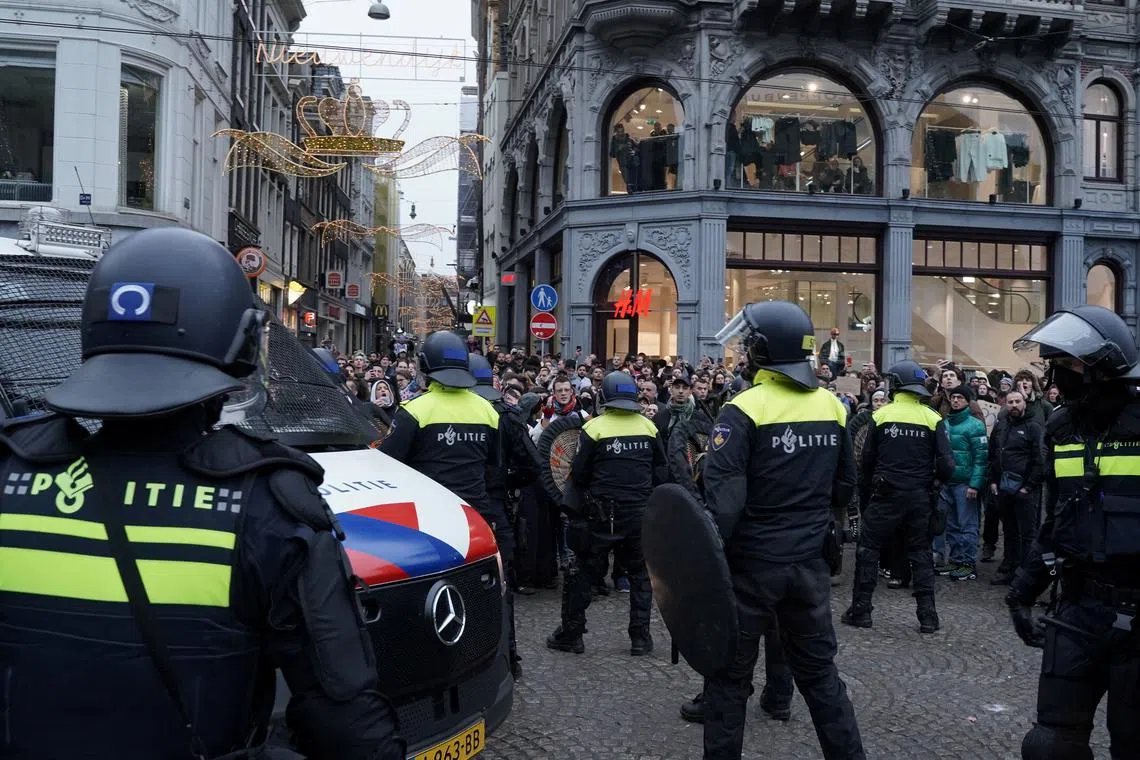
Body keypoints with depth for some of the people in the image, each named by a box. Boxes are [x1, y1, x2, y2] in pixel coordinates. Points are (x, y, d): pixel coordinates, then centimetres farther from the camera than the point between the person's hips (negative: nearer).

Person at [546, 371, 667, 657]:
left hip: (603, 514, -3)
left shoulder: (594, 428, -9)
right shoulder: (648, 427, 1)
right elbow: (661, 472, 9)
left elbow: (578, 475, -5)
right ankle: (640, 636, 17)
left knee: (580, 573, 9)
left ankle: (571, 634, 14)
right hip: (640, 513, 3)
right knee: (640, 574, 17)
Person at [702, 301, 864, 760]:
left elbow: (723, 501, -22)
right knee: (818, 670, 18)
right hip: (811, 561, 5)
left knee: (730, 674, 10)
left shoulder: (744, 411, -15)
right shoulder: (832, 405, 2)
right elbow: (844, 488, 12)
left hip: (752, 562, -5)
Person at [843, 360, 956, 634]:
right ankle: (928, 616, 12)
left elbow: (867, 460, 2)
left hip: (886, 494, -2)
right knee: (920, 552, 13)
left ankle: (860, 610, 8)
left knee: (868, 549, 8)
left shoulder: (880, 416, -5)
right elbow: (946, 463, -7)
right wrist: (937, 480, 16)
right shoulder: (933, 419, -3)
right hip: (920, 496, 2)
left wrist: (865, 495, 14)